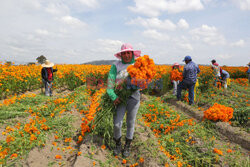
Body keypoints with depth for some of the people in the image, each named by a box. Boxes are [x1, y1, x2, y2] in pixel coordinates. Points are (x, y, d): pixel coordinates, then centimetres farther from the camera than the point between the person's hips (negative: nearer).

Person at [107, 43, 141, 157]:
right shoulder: (116, 65, -1)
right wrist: (113, 97, -24)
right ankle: (118, 144, 27)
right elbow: (110, 81, -11)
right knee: (117, 124, -3)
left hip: (133, 97, 1)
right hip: (119, 98, 0)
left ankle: (127, 146, 32)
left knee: (130, 123, 10)